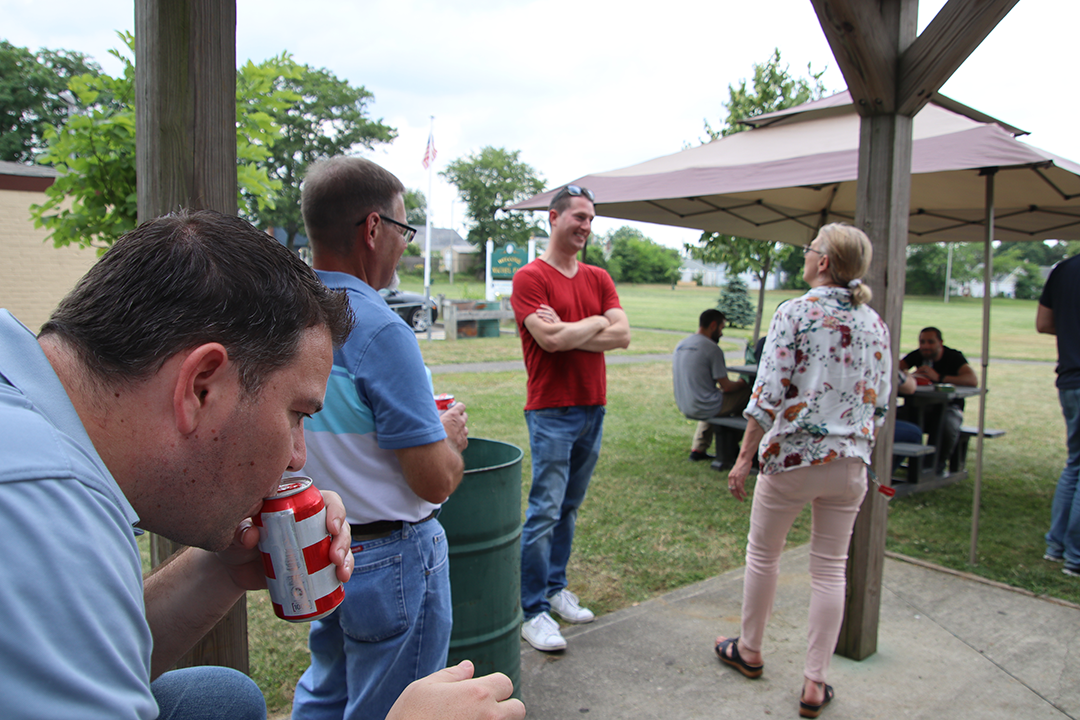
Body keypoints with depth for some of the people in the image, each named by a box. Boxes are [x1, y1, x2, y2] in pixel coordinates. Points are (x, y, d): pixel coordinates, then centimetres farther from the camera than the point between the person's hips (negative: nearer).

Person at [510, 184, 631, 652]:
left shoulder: (599, 279, 12)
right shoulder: (530, 278, -6)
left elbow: (622, 336, 0)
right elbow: (550, 339, -19)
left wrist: (567, 332, -11)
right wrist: (596, 322, -4)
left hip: (593, 409, 6)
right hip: (551, 413, -6)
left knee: (569, 509, 14)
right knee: (544, 512, -3)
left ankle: (555, 587, 28)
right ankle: (533, 610, 7)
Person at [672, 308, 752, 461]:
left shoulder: (681, 344, 8)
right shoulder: (712, 348, -16)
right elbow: (726, 387, -13)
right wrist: (742, 383, 10)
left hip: (683, 407, 9)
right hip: (704, 409, -8)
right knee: (747, 391, 4)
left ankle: (698, 449, 27)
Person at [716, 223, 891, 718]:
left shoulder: (795, 312, -11)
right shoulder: (874, 324, 5)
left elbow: (768, 393, -15)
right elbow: (880, 403, 9)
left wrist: (745, 456, -9)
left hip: (792, 455, -4)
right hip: (849, 461, 5)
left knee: (762, 554, 15)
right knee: (830, 568, 12)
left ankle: (750, 651, 33)